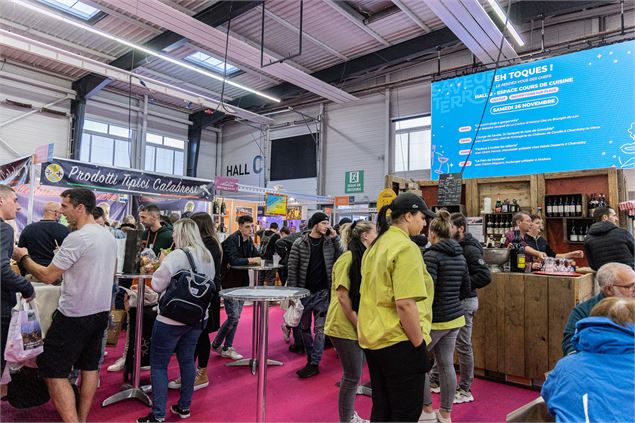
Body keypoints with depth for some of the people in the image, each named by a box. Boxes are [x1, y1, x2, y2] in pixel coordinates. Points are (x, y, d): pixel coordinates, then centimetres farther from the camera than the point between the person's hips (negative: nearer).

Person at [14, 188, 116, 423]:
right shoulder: (109, 236, 6)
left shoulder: (76, 238, -20)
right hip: (101, 311, 8)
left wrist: (24, 257, 1)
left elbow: (47, 277, -15)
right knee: (90, 366, 17)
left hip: (74, 316, -8)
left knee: (53, 372, 3)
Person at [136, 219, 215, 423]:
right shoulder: (208, 257, 4)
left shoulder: (176, 256, -19)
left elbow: (157, 285, -13)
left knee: (158, 365, 5)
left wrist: (161, 265, 1)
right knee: (187, 360, 18)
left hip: (172, 319, -7)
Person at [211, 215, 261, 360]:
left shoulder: (249, 241, 9)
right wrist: (251, 260, -26)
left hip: (242, 283, 8)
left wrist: (259, 259, -13)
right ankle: (216, 344, 12)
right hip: (230, 283, -8)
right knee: (233, 316, -8)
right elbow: (233, 260, -28)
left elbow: (256, 256, 8)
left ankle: (227, 348, 22)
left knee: (236, 317, 11)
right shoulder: (232, 240, -16)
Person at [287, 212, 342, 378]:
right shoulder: (300, 243, -4)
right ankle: (311, 357, 29)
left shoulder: (329, 242, 2)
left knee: (319, 328, 2)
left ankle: (314, 364, 10)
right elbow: (292, 268, -4)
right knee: (304, 327, 12)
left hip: (322, 292, 0)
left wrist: (335, 239, -9)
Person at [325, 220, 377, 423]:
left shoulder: (363, 257, 10)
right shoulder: (348, 258, -18)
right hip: (345, 327, -8)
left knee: (354, 374, 19)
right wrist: (358, 326, -16)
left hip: (358, 326, 8)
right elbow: (342, 296, -21)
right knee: (352, 376, 3)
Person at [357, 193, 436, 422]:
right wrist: (419, 344, -13)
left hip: (372, 338, 8)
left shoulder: (376, 245, 10)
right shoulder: (406, 247, -17)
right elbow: (405, 304, -24)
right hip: (399, 341, -8)